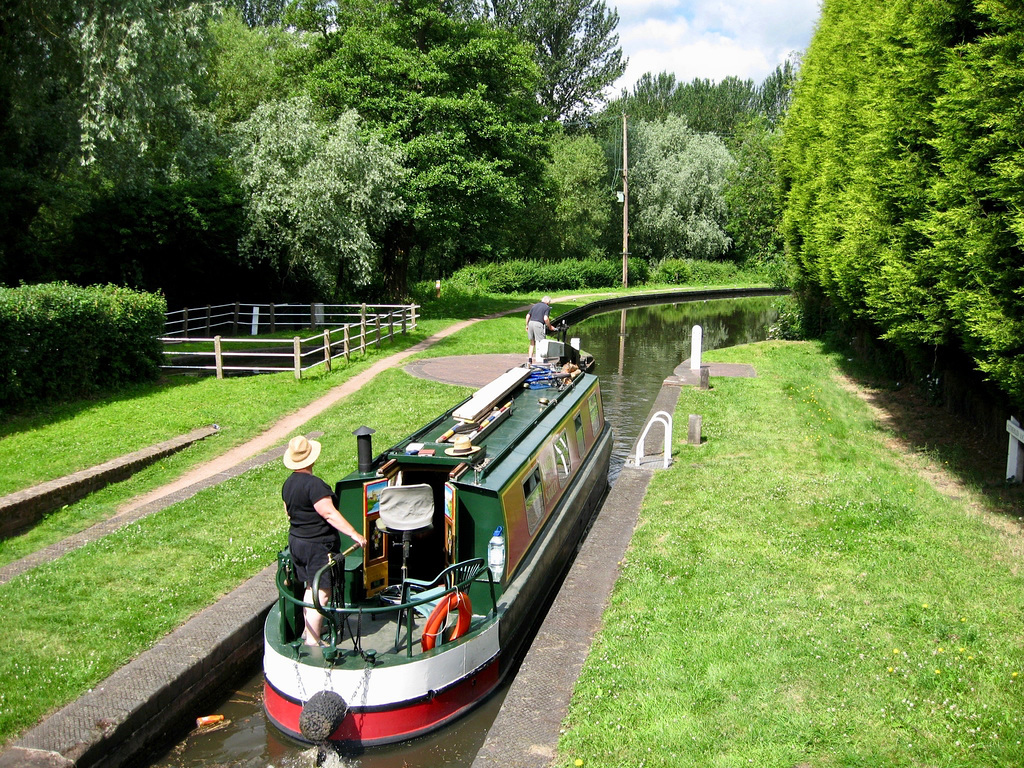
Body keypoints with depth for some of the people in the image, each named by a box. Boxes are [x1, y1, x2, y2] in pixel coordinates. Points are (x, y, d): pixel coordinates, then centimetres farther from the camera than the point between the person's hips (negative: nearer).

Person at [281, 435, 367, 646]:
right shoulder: (314, 484, -22)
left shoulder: (288, 484, 7)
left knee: (311, 587, 21)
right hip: (318, 545, -9)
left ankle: (308, 630, 31)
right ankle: (312, 641, -3)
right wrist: (354, 534, -24)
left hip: (296, 541, 9)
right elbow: (329, 514, -26)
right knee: (321, 592, -4)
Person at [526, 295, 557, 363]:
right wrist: (550, 327, 1)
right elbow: (545, 318, -11)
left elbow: (528, 316, 16)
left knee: (532, 343, 16)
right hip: (538, 324, -6)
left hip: (531, 323, 6)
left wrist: (527, 325, 23)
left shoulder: (535, 305, 21)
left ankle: (530, 359, 13)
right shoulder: (547, 307, 3)